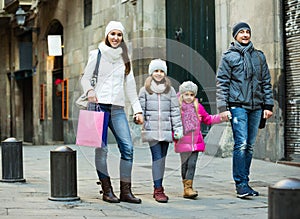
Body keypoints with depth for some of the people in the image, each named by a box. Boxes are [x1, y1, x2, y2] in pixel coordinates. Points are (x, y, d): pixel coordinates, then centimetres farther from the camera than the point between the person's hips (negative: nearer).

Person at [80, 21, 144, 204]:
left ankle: (125, 191, -4)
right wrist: (89, 91, -14)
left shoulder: (125, 58, 15)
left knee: (127, 147, -8)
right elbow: (86, 78, 7)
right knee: (102, 149, -6)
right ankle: (106, 190, 1)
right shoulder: (97, 54, 6)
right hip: (99, 105, -3)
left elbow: (130, 86, 16)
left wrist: (138, 109, 11)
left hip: (117, 108, 3)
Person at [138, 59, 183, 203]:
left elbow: (175, 110, 10)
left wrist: (178, 128, 5)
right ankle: (158, 189, -10)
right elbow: (141, 110, 8)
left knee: (162, 158, 5)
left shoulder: (170, 90, 11)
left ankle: (158, 188, 12)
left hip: (166, 130, 2)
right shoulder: (145, 90, 7)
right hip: (151, 130, -2)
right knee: (157, 158, -10)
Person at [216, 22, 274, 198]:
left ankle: (244, 182, 13)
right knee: (241, 144, -13)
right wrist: (223, 107, -8)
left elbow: (266, 82, 17)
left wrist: (268, 105, 9)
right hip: (238, 106, -4)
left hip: (256, 107, 4)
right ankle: (241, 184, -11)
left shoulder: (259, 56, 15)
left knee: (250, 146, 6)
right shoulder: (229, 56, 3)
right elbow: (222, 83, 0)